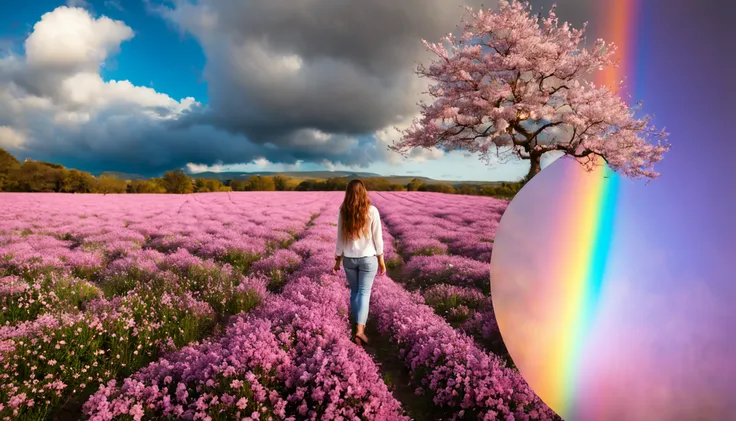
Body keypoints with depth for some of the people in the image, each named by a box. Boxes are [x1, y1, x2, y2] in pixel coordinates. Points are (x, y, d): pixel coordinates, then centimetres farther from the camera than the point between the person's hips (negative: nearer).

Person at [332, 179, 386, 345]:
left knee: (354, 291, 19)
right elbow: (377, 237, -7)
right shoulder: (372, 211, -10)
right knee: (364, 293, 5)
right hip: (368, 258, -2)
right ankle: (360, 329, -7)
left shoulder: (343, 212, -4)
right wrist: (381, 260, 3)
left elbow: (340, 239, 1)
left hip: (349, 259, 2)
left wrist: (337, 260, 11)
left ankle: (358, 325, 32)